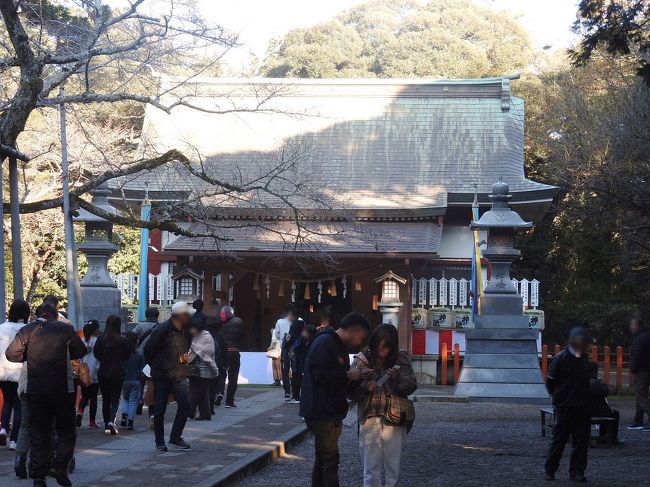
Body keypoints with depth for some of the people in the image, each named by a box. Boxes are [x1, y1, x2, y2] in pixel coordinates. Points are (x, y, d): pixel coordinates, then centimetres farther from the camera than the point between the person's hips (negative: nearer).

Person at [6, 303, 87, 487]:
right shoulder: (66, 329, -1)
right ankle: (60, 465, -7)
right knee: (66, 430, 11)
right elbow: (81, 351, 9)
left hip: (35, 389, 2)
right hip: (62, 388, -2)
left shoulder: (26, 331, 2)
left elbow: (11, 354, 7)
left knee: (38, 433, 8)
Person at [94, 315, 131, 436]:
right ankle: (111, 420, -18)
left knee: (105, 400, 12)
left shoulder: (101, 339, -8)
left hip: (103, 373, 2)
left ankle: (107, 425, 15)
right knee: (115, 399, 4)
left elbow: (96, 353, 1)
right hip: (118, 374, -2)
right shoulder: (123, 340, -11)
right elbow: (128, 355, 0)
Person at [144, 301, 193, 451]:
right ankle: (160, 441, 16)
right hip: (162, 377, -5)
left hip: (179, 376, 5)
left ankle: (175, 437, 6)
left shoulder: (185, 331, 5)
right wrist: (155, 366, 2)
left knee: (185, 405, -8)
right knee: (160, 410, 3)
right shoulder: (163, 330, -15)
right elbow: (148, 350, -9)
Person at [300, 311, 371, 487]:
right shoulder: (324, 343, -14)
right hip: (321, 412, -10)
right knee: (330, 459, -11)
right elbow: (321, 375, -23)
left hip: (331, 412, 10)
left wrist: (358, 376, 8)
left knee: (322, 458, 13)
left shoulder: (340, 347, 19)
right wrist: (349, 375, -15)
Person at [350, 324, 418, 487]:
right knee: (371, 468, 2)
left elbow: (411, 386, 1)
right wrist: (365, 387, -21)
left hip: (394, 420, 1)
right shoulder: (362, 359, 0)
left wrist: (398, 378, -18)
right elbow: (351, 391, -1)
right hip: (370, 418, 0)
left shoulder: (401, 359, 2)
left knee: (394, 468, 5)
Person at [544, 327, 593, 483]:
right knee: (559, 439, 2)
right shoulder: (560, 359, -10)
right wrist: (559, 397, -1)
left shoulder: (584, 359, 9)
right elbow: (550, 382, -5)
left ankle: (577, 471, 13)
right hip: (564, 407, -5)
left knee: (582, 441, 5)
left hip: (583, 407, 5)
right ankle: (550, 470, 13)